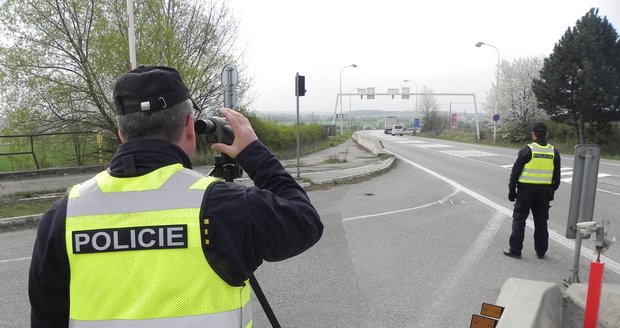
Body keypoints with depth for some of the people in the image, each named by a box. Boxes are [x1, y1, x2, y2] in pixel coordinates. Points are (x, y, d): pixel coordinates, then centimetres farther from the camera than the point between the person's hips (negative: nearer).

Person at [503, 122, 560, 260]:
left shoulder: (527, 150, -10)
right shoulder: (554, 152, 4)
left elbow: (516, 171, -8)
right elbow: (556, 176, 10)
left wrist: (511, 189, 0)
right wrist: (552, 191, 19)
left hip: (526, 189, -4)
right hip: (544, 191, 4)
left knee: (519, 219, 3)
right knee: (541, 221, 13)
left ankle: (515, 250, 4)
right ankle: (541, 251, 21)